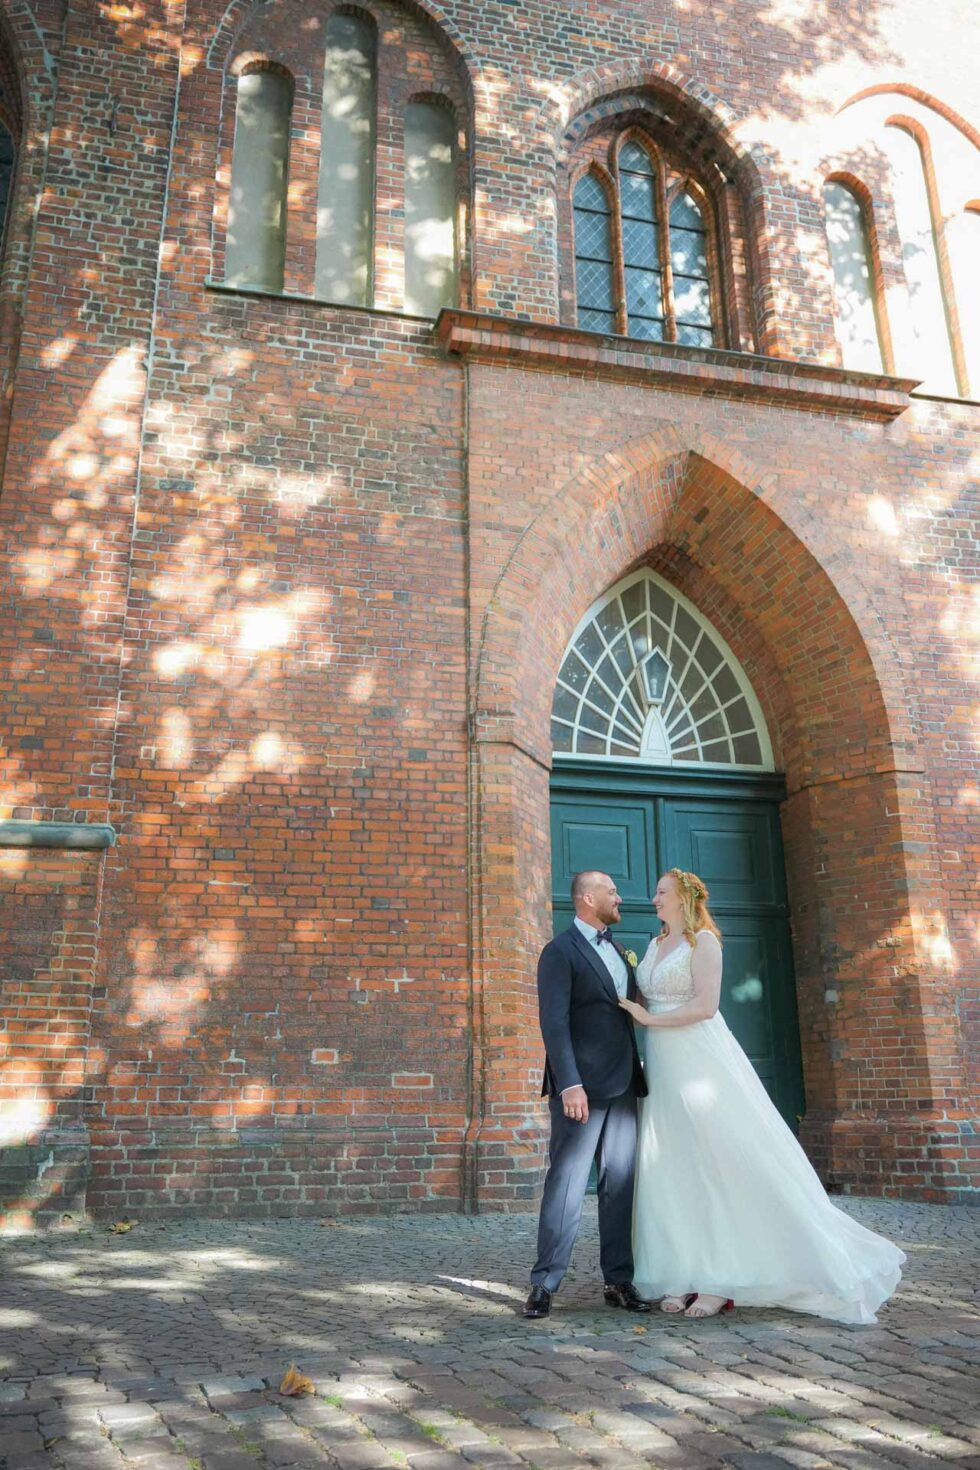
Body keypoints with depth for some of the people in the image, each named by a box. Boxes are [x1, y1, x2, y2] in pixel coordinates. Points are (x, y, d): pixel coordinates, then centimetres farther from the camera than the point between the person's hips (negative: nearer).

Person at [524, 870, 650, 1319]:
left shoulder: (618, 952, 17)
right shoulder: (560, 952, -7)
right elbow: (554, 1024, -15)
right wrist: (569, 1085, -22)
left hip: (622, 1085, 7)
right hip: (582, 1087, -7)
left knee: (620, 1185, 10)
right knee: (566, 1185, -3)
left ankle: (619, 1280, 19)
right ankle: (544, 1283, 6)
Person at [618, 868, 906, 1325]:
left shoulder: (703, 941, -7)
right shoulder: (655, 945, 14)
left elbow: (705, 1006, -17)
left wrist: (649, 1019, -14)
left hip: (701, 1064, -7)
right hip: (664, 1069, 8)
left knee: (718, 1165, -4)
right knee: (674, 1169, 6)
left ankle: (725, 1276, 2)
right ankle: (689, 1275, 11)